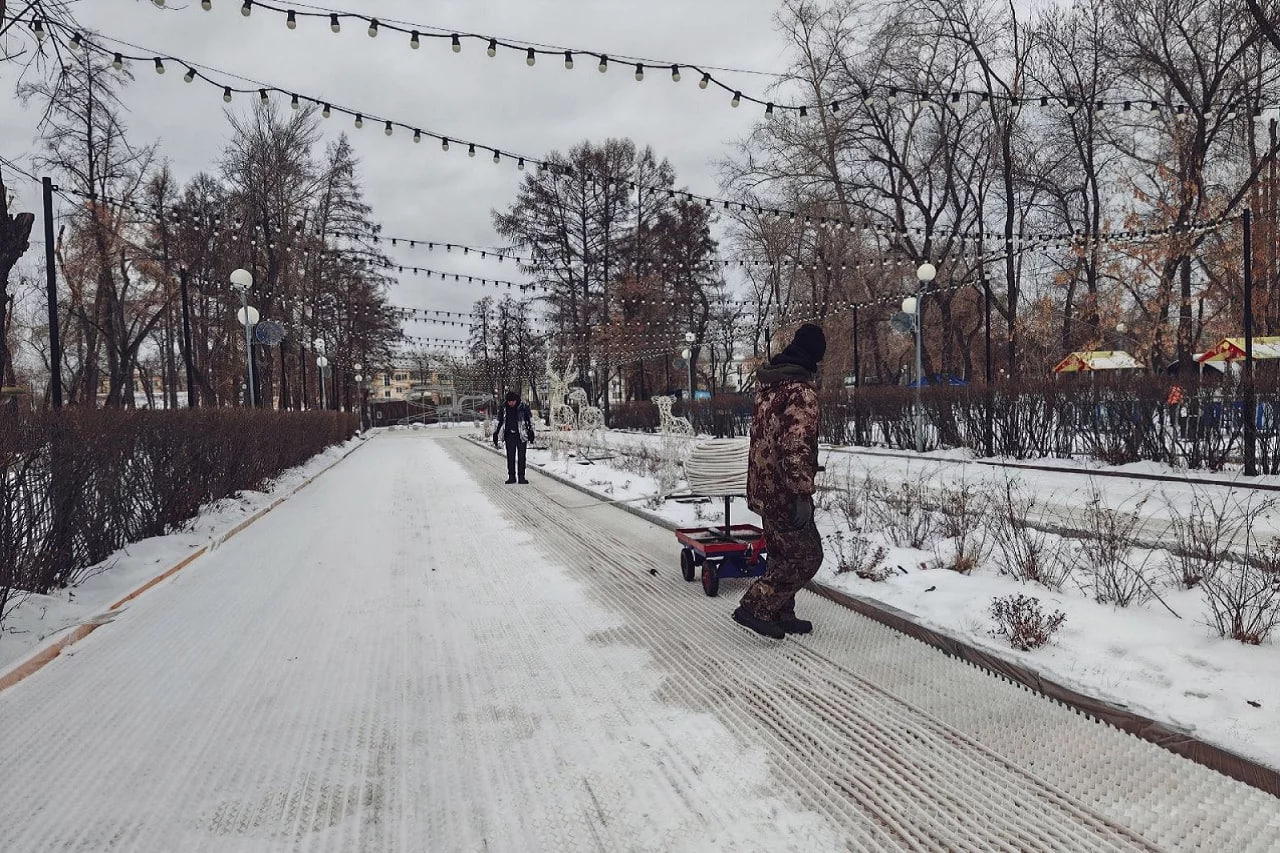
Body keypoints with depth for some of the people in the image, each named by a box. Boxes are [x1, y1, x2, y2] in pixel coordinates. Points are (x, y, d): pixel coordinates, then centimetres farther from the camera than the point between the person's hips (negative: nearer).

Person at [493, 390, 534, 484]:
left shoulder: (524, 408, -5)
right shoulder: (503, 409, 3)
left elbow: (530, 420, 4)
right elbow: (499, 422, 14)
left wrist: (531, 432, 1)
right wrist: (495, 434, 12)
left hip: (521, 436, -2)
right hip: (509, 436, 2)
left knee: (521, 457, 1)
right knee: (510, 457, 4)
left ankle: (521, 477, 7)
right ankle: (511, 477, 12)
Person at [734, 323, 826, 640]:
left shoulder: (767, 382, 9)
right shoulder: (801, 390, -20)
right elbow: (797, 445, -27)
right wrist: (803, 494, -25)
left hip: (763, 486, 9)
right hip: (784, 491, -9)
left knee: (783, 553, 19)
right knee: (806, 555, 2)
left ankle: (781, 613, 28)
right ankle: (754, 607, 3)